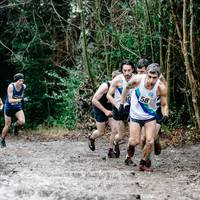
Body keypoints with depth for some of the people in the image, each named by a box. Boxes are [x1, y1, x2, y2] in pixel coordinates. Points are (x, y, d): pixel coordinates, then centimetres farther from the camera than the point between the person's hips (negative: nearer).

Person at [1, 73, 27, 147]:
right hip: (9, 108, -3)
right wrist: (19, 100, -41)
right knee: (7, 126, 4)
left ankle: (15, 125, 13)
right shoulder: (10, 87, -24)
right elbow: (10, 100, -30)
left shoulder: (23, 86, -11)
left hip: (17, 107, 3)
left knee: (22, 122, -22)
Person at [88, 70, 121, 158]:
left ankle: (110, 150, 6)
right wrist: (105, 111, -24)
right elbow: (94, 100, -23)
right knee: (101, 132, 6)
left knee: (115, 130, -7)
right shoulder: (105, 86, -27)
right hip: (100, 110, -5)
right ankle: (91, 138, 40)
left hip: (110, 110, 5)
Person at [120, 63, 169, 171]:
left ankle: (143, 163, 15)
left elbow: (164, 105, -11)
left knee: (150, 142, -9)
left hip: (150, 116, 0)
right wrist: (122, 103, 4)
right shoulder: (137, 79, -25)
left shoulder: (161, 87, -24)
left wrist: (165, 115, -32)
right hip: (135, 115, 0)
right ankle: (129, 153, 33)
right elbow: (127, 87, -2)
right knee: (134, 141, -3)